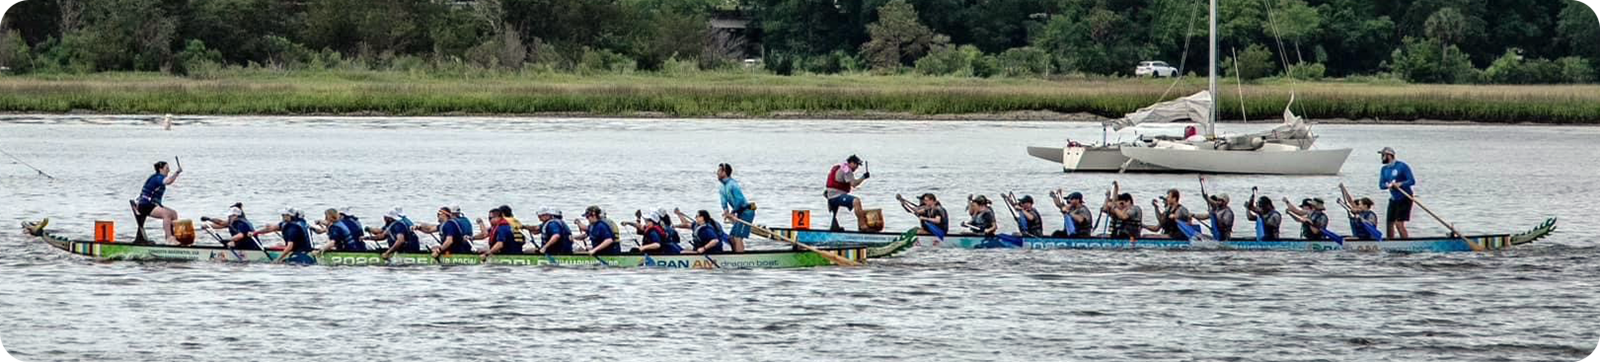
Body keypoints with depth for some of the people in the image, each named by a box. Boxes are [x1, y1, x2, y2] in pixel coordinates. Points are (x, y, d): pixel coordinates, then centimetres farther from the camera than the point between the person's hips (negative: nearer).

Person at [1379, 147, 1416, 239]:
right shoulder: (1384, 169, 10)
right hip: (1393, 199, 7)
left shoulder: (1402, 166, -11)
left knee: (1399, 224, -14)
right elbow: (1381, 185, 4)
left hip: (1404, 199, -7)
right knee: (1389, 223, 7)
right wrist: (1388, 185, -18)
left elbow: (1412, 181, -14)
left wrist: (1399, 184, -27)